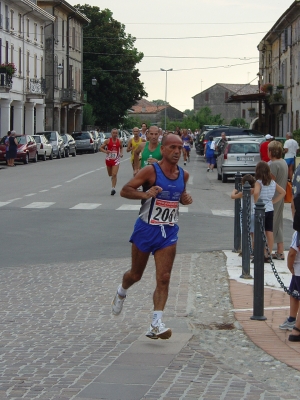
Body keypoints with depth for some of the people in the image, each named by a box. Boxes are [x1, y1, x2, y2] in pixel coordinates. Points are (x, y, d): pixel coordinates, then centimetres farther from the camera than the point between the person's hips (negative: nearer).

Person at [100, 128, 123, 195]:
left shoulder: (119, 141, -1)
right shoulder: (107, 141, -7)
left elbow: (121, 148, 19)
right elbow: (101, 148, -4)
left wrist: (121, 153, 1)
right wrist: (106, 151, -22)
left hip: (116, 160, -1)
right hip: (109, 159, 1)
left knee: (114, 175, -15)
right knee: (110, 174, 14)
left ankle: (113, 188, -14)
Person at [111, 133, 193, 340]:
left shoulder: (184, 175, 5)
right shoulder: (151, 171, -12)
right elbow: (125, 190, -14)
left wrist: (186, 199, 1)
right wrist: (145, 194, -31)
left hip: (169, 232, 3)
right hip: (146, 229, -3)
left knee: (164, 278, -9)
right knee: (136, 274, 13)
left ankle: (157, 324, -11)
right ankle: (122, 292, 47)